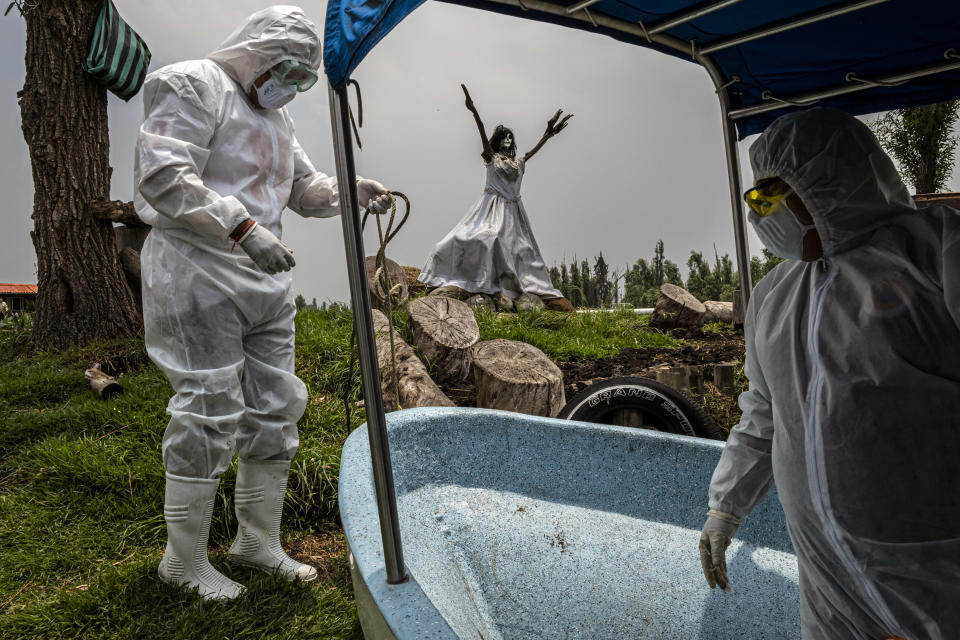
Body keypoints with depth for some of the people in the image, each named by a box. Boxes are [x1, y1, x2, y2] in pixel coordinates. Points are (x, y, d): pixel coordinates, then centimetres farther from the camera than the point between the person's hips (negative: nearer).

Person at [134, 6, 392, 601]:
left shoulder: (275, 115, 21)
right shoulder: (192, 85, -5)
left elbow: (306, 189, 21)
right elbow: (163, 177, -17)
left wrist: (352, 190, 1)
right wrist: (244, 227, -27)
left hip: (266, 283, 9)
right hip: (199, 279, -8)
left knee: (275, 411, 9)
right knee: (208, 417, -5)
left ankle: (259, 541, 25)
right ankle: (184, 560, 15)